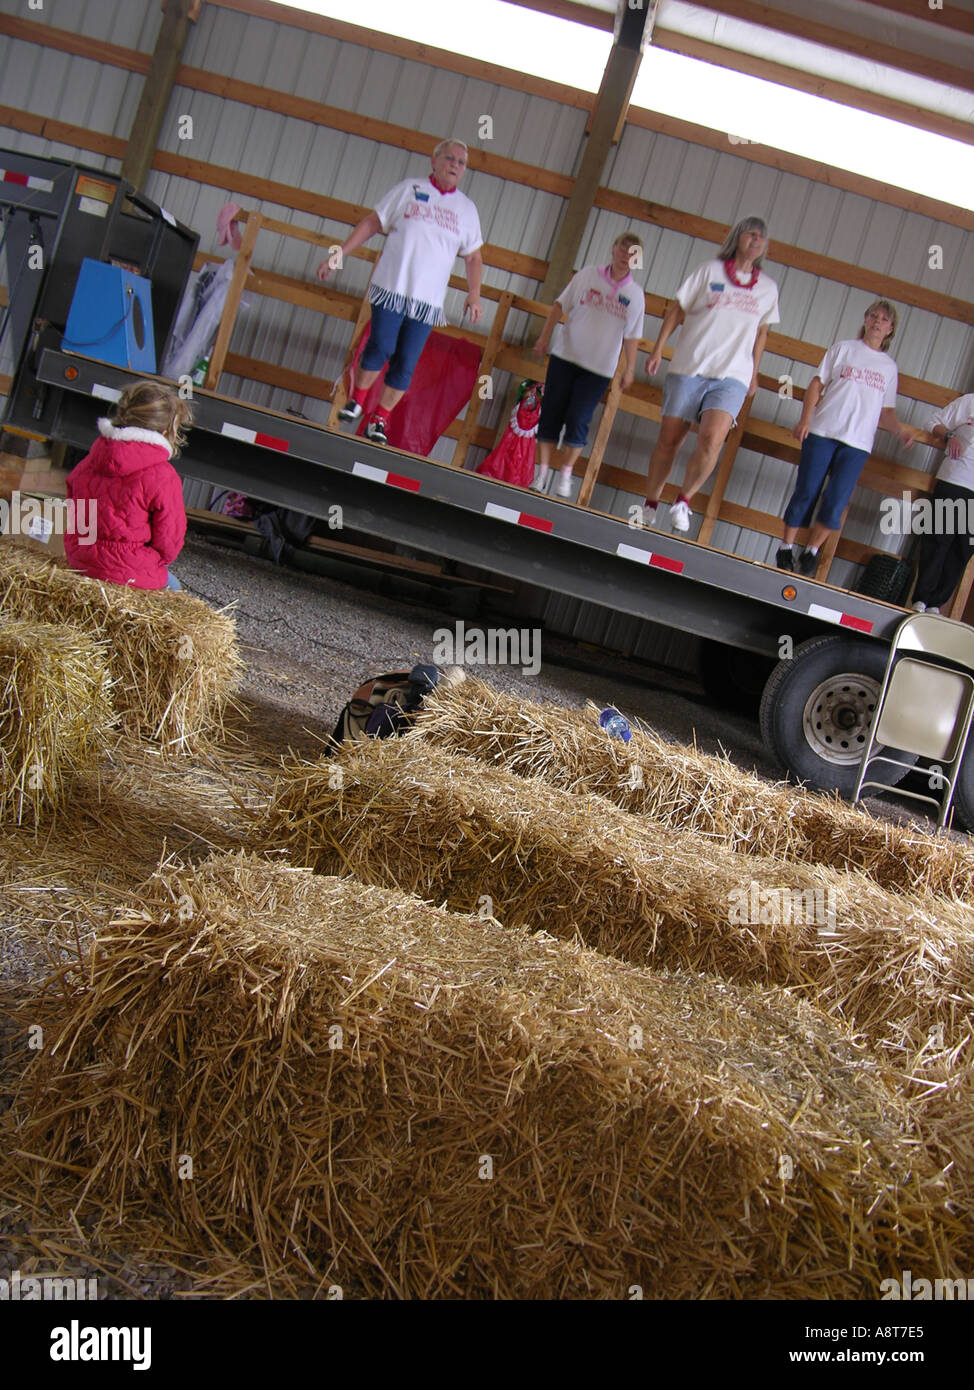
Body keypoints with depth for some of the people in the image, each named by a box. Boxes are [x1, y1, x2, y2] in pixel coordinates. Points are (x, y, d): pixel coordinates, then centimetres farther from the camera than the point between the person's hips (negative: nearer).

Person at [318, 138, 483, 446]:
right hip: (391, 287, -2)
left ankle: (379, 420, 7)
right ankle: (356, 402, 10)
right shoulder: (409, 189, 6)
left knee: (406, 363, -4)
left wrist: (474, 293, 0)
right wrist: (338, 256, 3)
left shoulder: (466, 208, 12)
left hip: (428, 300, 2)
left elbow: (473, 257, 16)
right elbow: (371, 223, 9)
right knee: (381, 347, -13)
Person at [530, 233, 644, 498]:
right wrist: (544, 337, 1)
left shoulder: (635, 295, 4)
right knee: (550, 415, -2)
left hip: (599, 369, 0)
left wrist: (629, 369, 4)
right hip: (565, 357, 1)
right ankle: (542, 474, 6)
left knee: (578, 421, -8)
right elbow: (560, 305, 7)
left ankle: (566, 476, 7)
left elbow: (631, 336, 8)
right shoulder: (588, 275, 3)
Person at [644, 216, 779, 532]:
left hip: (732, 376, 1)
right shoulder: (710, 270, 5)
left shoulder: (768, 288, 13)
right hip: (689, 367, -1)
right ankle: (650, 506, 15)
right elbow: (677, 309, 6)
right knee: (668, 441, 0)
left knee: (712, 438, -22)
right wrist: (658, 349, -1)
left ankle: (683, 502, -7)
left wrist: (753, 374, 23)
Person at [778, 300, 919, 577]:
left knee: (835, 503, -9)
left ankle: (811, 552, 6)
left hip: (858, 443, 2)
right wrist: (805, 419, -7)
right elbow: (817, 384, 6)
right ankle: (786, 549, 6)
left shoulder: (889, 367, 18)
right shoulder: (844, 348, 12)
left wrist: (900, 429, -4)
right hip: (823, 431, -1)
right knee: (806, 493, -5)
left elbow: (886, 411, 17)